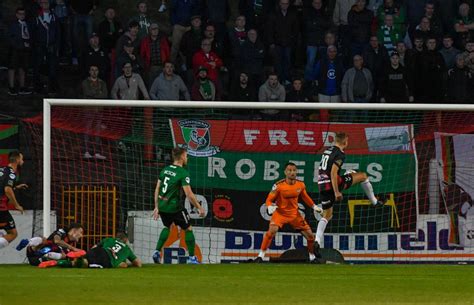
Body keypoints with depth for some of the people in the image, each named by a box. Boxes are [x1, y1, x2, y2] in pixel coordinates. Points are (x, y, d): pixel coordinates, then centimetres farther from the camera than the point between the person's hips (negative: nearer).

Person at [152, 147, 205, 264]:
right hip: (174, 206, -6)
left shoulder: (165, 170, 7)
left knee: (167, 227, 29)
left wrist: (157, 207, 19)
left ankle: (157, 252, 16)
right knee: (188, 229, 10)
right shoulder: (183, 173, -14)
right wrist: (200, 208, -9)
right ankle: (192, 258, 10)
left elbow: (157, 189, 11)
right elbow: (189, 194, -18)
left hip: (162, 205, 6)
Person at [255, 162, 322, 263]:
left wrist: (314, 206, 9)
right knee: (272, 230, -30)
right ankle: (261, 256, -23)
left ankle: (312, 257, 27)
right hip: (280, 212, -4)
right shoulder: (279, 185, -18)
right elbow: (269, 199, -14)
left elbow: (305, 197, 15)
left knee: (310, 235, 2)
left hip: (294, 214, 4)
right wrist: (270, 207, -35)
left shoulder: (301, 185, -5)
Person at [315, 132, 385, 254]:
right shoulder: (340, 154, -12)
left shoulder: (327, 150, 15)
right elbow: (333, 173, -21)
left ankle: (317, 241, -2)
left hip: (322, 185, 8)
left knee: (327, 215, 14)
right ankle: (374, 202, 22)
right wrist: (336, 192, -22)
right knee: (363, 176, 9)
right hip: (333, 183, -8)